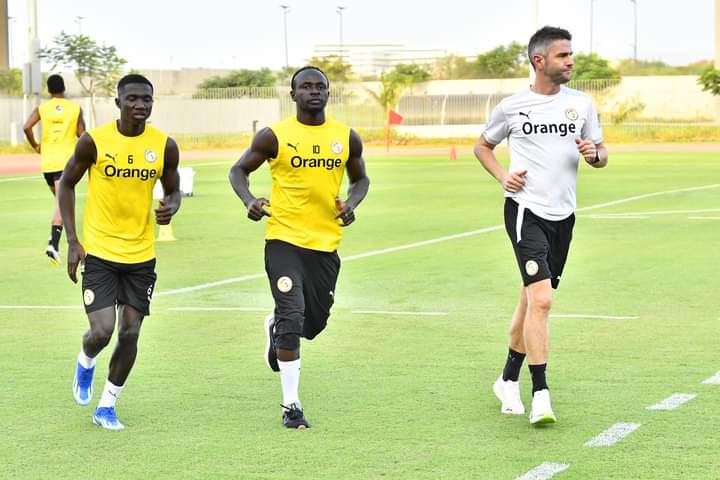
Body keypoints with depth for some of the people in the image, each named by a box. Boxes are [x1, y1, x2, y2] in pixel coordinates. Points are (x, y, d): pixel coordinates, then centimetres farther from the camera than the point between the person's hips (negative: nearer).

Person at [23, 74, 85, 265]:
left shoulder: (42, 109, 3)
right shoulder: (75, 108, 1)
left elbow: (27, 127, -11)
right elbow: (82, 134, 0)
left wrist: (35, 145, 4)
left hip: (47, 161, 3)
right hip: (66, 160, -3)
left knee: (58, 199, 24)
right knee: (61, 203, -10)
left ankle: (55, 239, 23)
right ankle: (53, 244, -25)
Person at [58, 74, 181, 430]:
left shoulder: (164, 146, -4)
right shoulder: (94, 141, -10)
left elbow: (172, 190, 10)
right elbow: (67, 184, 2)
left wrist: (171, 208, -15)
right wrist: (72, 241, -5)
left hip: (141, 255, 3)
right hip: (99, 252, -2)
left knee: (130, 334, 2)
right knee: (102, 331, -12)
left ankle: (106, 407, 20)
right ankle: (85, 363, 26)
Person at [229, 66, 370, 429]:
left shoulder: (347, 137, 4)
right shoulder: (274, 136, -4)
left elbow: (360, 179, 18)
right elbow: (239, 170, 5)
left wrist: (351, 203, -3)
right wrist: (249, 200, -15)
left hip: (325, 243, 4)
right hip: (284, 239, -4)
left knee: (315, 322, 11)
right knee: (292, 318, -13)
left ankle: (275, 328, 48)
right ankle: (291, 405, -4)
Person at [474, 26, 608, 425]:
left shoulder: (581, 103, 6)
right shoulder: (512, 107, -1)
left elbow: (602, 155, 15)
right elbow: (483, 146, 15)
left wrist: (594, 154, -9)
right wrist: (502, 176, -3)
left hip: (562, 214, 4)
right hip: (525, 209, -4)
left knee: (532, 300, 14)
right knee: (541, 298, -19)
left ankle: (508, 379, 32)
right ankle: (540, 395, -19)